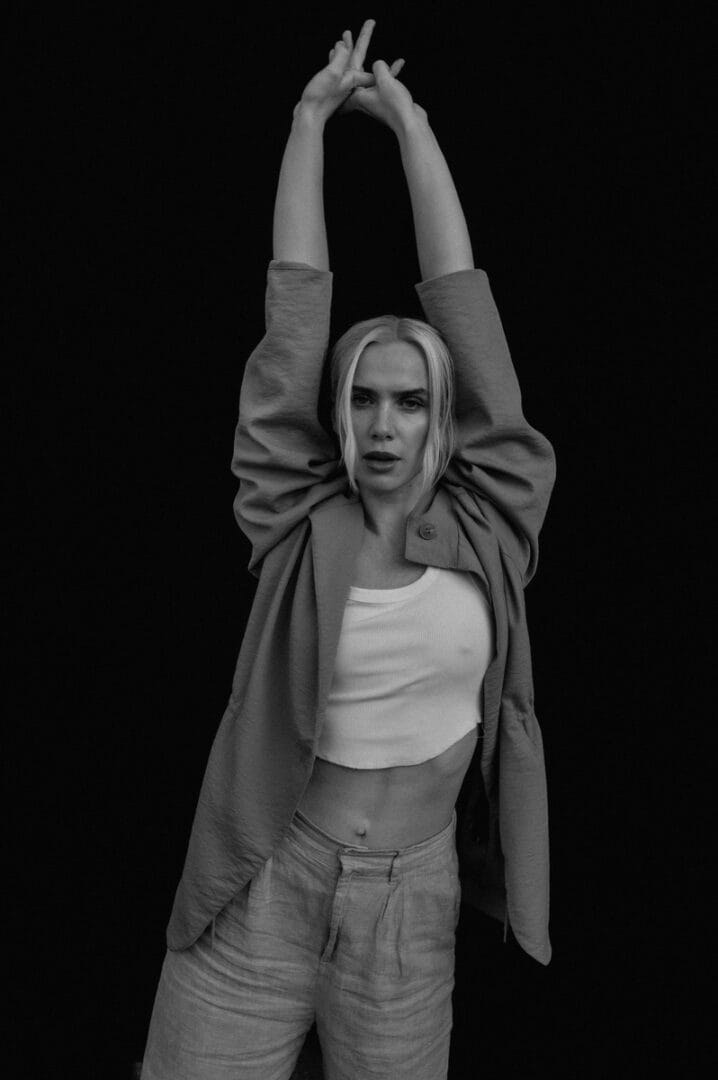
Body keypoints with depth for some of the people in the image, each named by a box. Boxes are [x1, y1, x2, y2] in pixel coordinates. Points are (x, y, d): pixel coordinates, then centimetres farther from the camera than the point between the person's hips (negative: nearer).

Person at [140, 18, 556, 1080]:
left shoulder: (481, 528, -3)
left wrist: (409, 120, 0)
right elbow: (296, 309, -7)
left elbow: (461, 298, -5)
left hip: (413, 904, 1)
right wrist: (312, 117, -2)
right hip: (267, 888, -1)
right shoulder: (303, 525, -5)